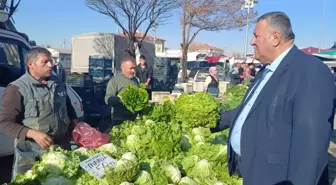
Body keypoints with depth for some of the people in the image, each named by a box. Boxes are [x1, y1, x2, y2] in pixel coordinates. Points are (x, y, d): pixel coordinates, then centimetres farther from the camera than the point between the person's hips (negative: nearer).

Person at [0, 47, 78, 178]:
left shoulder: (59, 83, 5)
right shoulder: (17, 89, -13)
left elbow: (68, 107, 20)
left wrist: (75, 122, 2)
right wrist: (33, 134, -27)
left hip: (63, 149, 5)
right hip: (31, 156, -5)